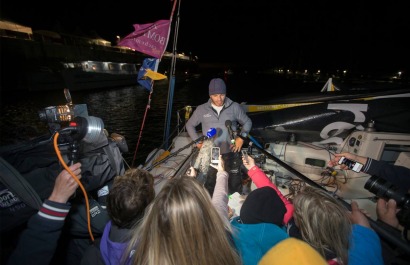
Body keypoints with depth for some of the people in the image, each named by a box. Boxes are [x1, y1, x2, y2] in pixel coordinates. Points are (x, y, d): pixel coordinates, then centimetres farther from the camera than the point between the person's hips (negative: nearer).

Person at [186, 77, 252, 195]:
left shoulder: (235, 107, -2)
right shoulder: (201, 109, 1)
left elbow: (247, 122, 11)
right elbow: (189, 125, 12)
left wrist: (241, 137, -4)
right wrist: (198, 142, 3)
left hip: (232, 152, 0)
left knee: (235, 182, 10)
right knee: (210, 183, 13)